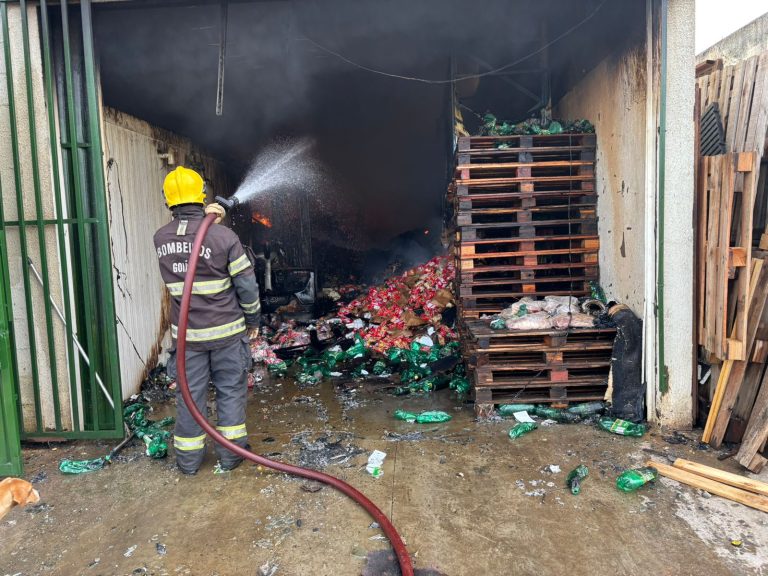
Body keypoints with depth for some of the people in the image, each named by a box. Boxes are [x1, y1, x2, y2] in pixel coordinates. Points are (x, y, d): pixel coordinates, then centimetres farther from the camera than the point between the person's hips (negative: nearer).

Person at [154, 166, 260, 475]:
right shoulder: (224, 236, -16)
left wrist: (206, 221, 8)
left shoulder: (161, 239, -4)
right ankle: (230, 455, 23)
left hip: (187, 333, 3)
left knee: (189, 393, 14)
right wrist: (253, 319, 2)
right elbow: (246, 284, -11)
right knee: (231, 391, 12)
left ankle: (188, 458, 26)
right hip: (226, 330, -2)